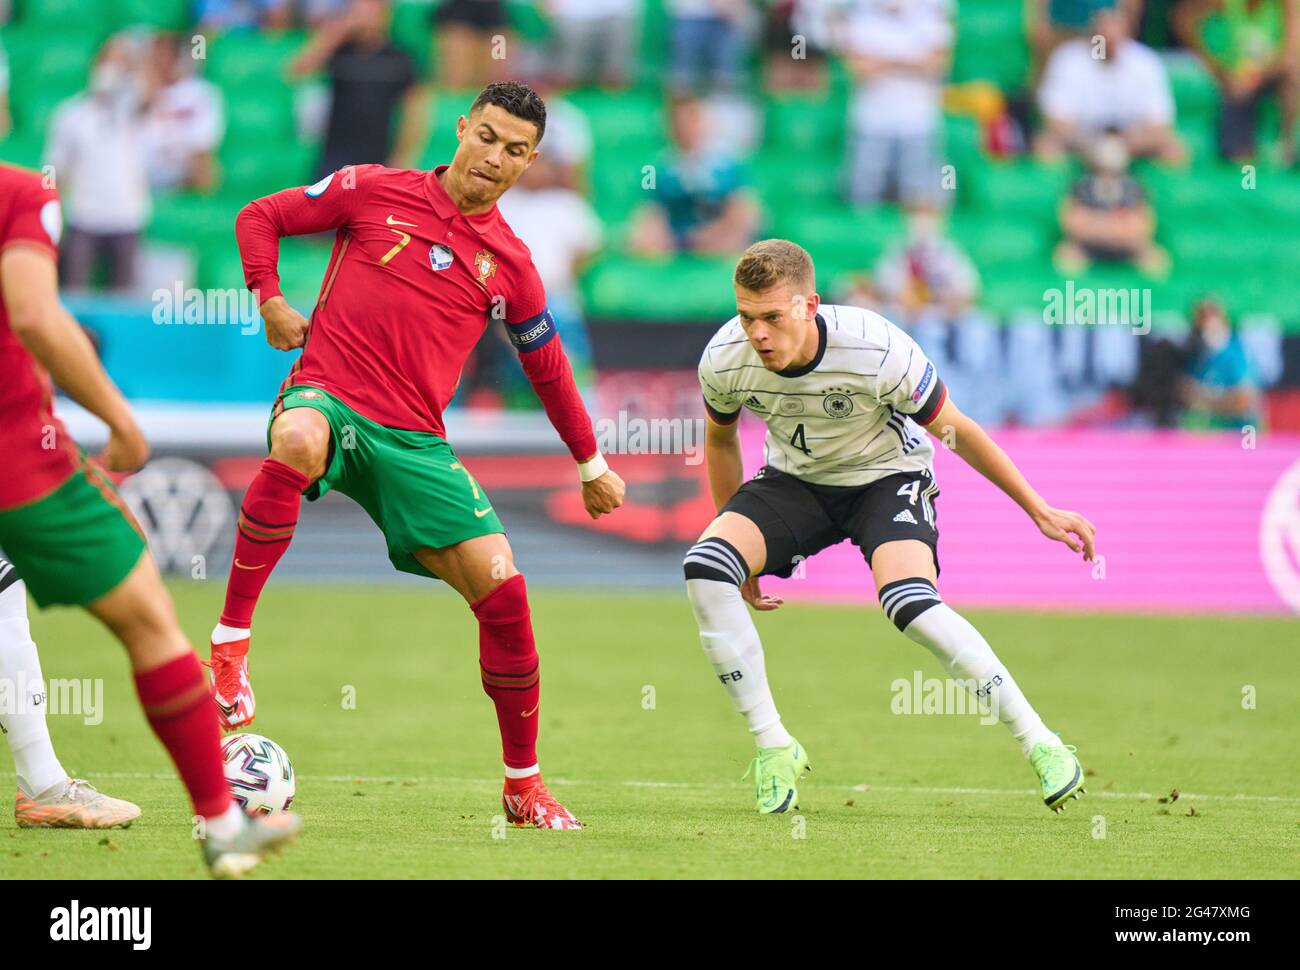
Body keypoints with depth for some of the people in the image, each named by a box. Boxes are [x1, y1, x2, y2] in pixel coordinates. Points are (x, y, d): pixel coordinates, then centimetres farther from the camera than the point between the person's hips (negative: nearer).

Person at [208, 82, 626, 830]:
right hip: (328, 398, -3)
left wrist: (592, 465, 26)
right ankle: (231, 641, -33)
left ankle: (525, 787, 9)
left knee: (501, 586, -9)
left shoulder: (510, 265, 9)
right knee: (299, 440, -42)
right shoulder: (375, 192, 3)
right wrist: (271, 302, -1)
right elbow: (260, 218, 13)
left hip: (413, 440, 3)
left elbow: (548, 368, 23)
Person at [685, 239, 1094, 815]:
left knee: (909, 604, -31)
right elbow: (720, 439, 4)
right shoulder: (724, 361, -21)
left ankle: (1038, 743, -17)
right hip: (794, 482, 4)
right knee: (703, 567, -24)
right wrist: (740, 550, 8)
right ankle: (773, 747, -12)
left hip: (886, 477, -4)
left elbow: (956, 431, -13)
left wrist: (1040, 512, -7)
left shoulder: (878, 352, -30)